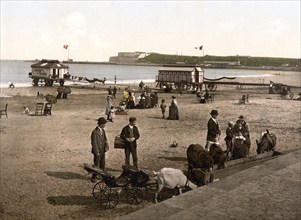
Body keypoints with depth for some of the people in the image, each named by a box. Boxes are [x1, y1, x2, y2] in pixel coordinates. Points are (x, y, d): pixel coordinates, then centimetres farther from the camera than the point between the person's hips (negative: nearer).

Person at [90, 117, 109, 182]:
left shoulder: (103, 130, 6)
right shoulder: (95, 132, -19)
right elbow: (94, 143, -18)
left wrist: (106, 147, 1)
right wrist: (97, 152, -17)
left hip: (103, 151, 7)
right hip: (97, 151, -7)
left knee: (102, 164, 15)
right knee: (96, 165, 3)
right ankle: (94, 177, 16)